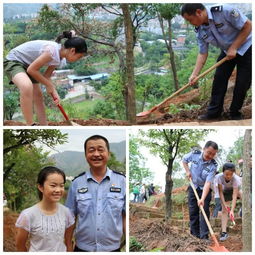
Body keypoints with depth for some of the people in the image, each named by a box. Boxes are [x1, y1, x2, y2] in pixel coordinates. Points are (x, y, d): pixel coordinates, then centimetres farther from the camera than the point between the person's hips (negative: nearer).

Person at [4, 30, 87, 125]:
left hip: (26, 64, 10)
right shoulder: (52, 50, -30)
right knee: (27, 86, -34)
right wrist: (49, 85, -14)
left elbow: (46, 76, 4)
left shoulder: (60, 58, -2)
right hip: (14, 60, -10)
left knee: (38, 96, 12)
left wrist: (53, 91, -12)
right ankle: (30, 126, -25)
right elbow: (31, 69, -25)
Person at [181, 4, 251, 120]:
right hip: (227, 51, 6)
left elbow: (248, 26, -24)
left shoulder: (225, 11, -31)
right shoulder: (200, 31, -10)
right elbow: (202, 54, -4)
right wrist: (194, 75, -12)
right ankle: (213, 112, 10)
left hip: (246, 48, -6)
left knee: (242, 83, -6)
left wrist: (234, 48, -23)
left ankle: (235, 113, 9)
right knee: (219, 80, 0)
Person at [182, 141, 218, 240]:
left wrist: (202, 199, -40)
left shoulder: (213, 165, -24)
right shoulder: (194, 154, -17)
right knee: (193, 211, 5)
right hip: (193, 187, 3)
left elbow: (208, 183, -32)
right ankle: (195, 234, 12)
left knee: (205, 211, -9)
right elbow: (184, 160, 6)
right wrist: (187, 171, -8)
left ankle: (204, 236, -9)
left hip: (205, 190, -3)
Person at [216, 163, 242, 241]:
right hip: (225, 192, -1)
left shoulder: (236, 179, -38)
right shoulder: (219, 177, -34)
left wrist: (232, 210, -43)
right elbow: (220, 192, -22)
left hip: (236, 190, 1)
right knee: (224, 210, -9)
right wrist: (224, 204, -27)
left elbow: (234, 195, -39)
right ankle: (224, 232, -9)